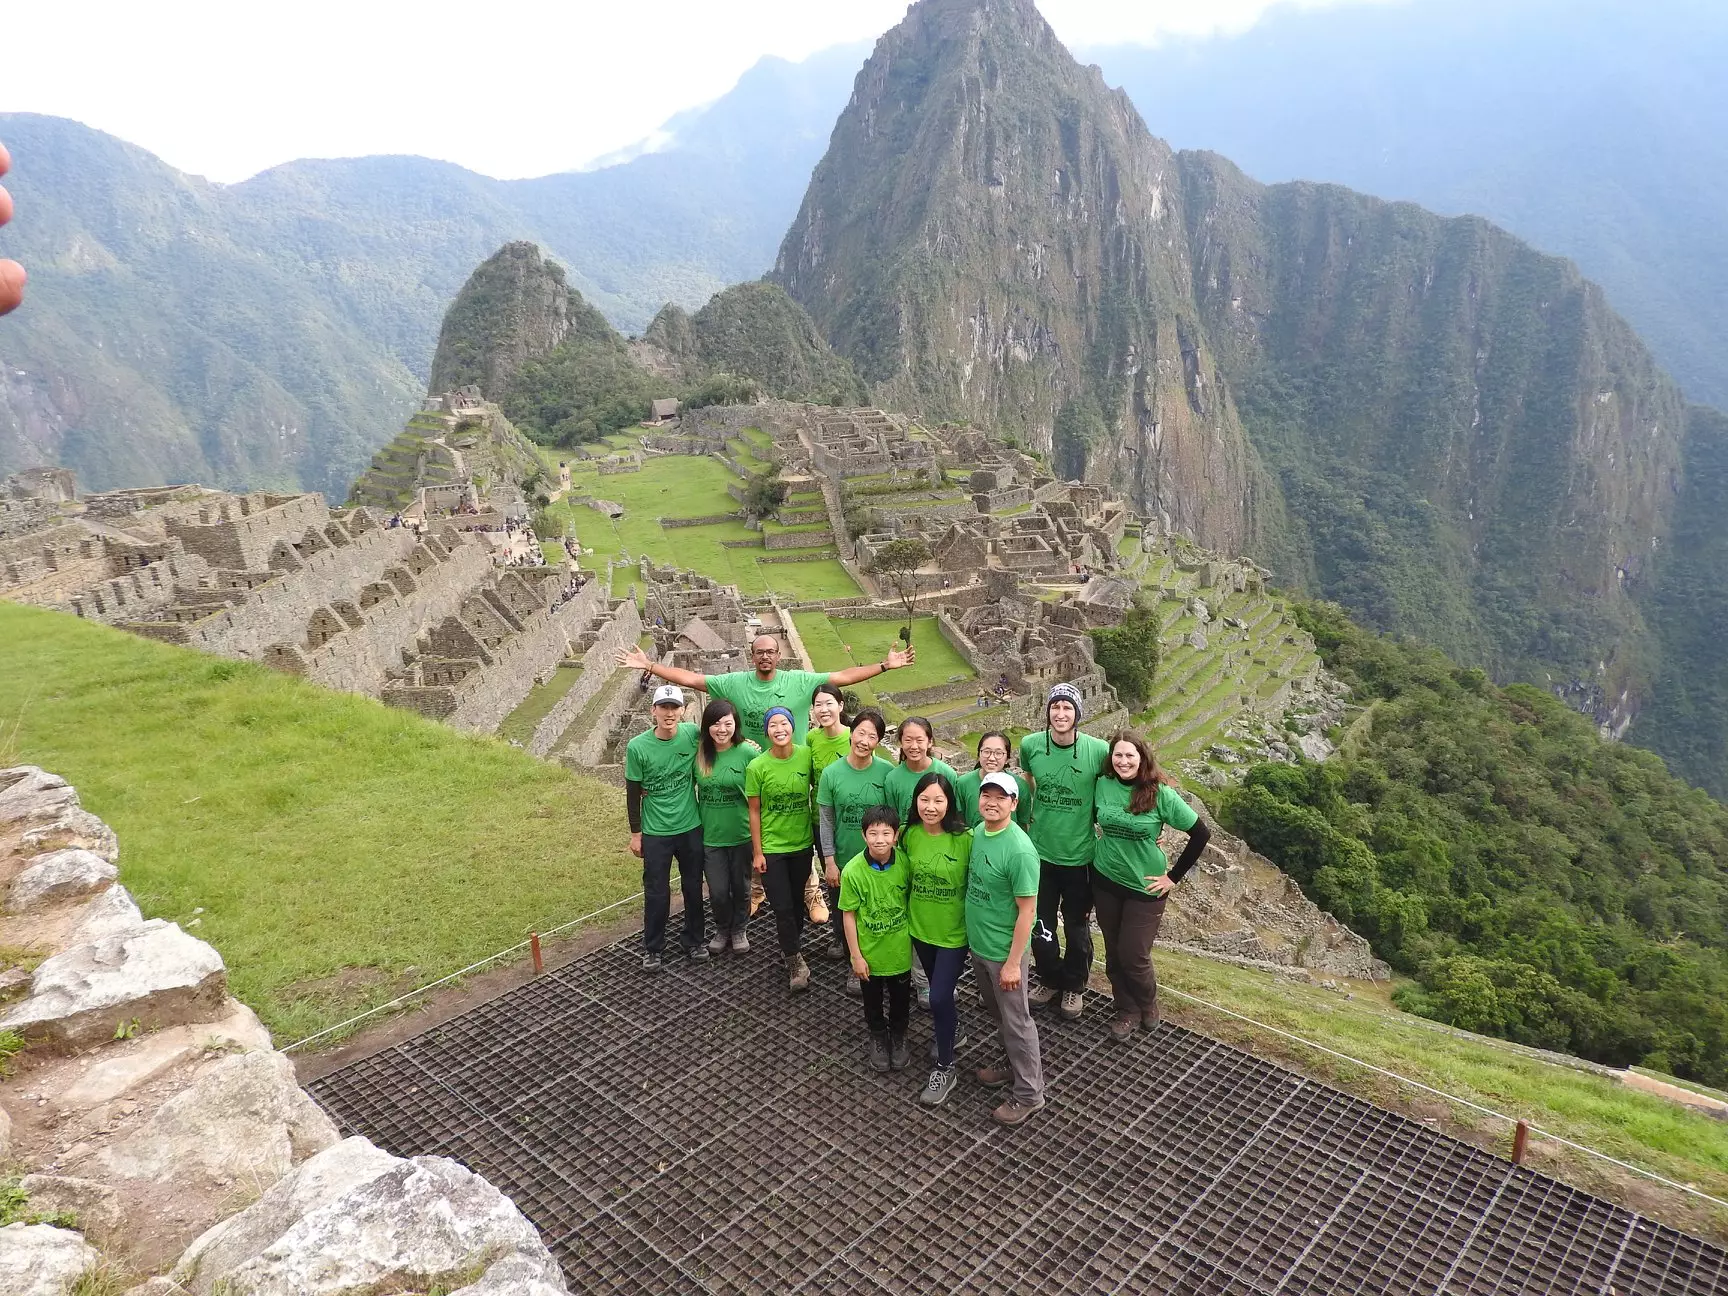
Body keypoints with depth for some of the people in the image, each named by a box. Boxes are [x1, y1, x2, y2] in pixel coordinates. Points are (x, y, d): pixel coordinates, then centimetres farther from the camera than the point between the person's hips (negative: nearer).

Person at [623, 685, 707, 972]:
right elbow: (633, 792, -4)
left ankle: (694, 942, 33)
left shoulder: (693, 734, -12)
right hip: (655, 833, -2)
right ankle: (653, 948, 26)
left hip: (691, 828, 2)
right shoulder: (637, 747, -15)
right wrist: (635, 833, -1)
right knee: (656, 892, 9)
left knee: (693, 888, 15)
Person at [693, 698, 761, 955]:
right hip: (710, 835, 2)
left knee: (740, 887, 15)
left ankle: (738, 930, 39)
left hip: (741, 834, -2)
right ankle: (722, 930, 36)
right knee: (718, 891, 9)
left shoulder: (748, 752, -16)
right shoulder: (698, 753, -6)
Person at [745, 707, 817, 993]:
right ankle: (796, 961, 16)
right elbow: (754, 811, -7)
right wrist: (757, 852, -6)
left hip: (802, 843, 3)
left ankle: (791, 945, 41)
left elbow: (816, 791, 4)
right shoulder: (757, 766, -15)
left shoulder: (806, 755, -9)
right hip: (771, 847, -2)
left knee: (797, 900, 17)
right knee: (782, 907, -1)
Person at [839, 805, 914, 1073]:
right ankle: (878, 1038, 47)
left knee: (900, 999, 21)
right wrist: (856, 956, -10)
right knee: (873, 1001, 21)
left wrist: (913, 933, 4)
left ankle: (898, 1037, 48)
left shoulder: (905, 862, -18)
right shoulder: (853, 871, -24)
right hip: (870, 951, -1)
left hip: (900, 949, 1)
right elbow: (848, 915, -13)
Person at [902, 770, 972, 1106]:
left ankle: (945, 1068, 16)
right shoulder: (909, 835, -8)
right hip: (920, 928, 5)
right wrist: (908, 913, 11)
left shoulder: (964, 839, -22)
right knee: (938, 989, 24)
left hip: (954, 931, -5)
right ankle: (952, 1029, 53)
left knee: (939, 998, -4)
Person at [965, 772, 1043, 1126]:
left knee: (1016, 1022, 8)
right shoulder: (978, 832, -3)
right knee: (998, 1014, 24)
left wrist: (1013, 962, -19)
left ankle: (1029, 1093, 24)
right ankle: (1013, 1065, 45)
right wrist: (973, 937, 15)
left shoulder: (1019, 850, -26)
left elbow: (1027, 910, -22)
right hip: (977, 944, 8)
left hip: (1003, 951, -7)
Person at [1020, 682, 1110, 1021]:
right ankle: (1050, 978, 39)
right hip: (1040, 853, 2)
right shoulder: (1030, 745, -9)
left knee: (1077, 929, 14)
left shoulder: (1098, 750, -16)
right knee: (1039, 928, 13)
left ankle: (1074, 985, 38)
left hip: (1079, 856, -2)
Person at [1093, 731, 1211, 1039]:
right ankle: (1127, 1012, 31)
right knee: (1114, 953, 11)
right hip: (1105, 882, 3)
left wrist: (1174, 876, -9)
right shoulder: (1102, 785, -7)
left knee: (1133, 956, 0)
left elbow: (1201, 834, -12)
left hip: (1145, 887, -3)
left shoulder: (1161, 794, -16)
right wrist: (1102, 842, 6)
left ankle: (1148, 1007, 29)